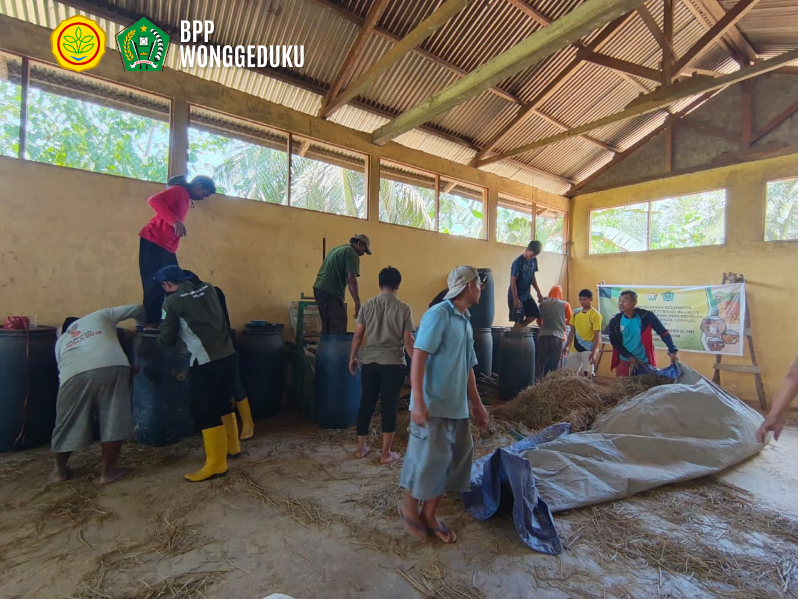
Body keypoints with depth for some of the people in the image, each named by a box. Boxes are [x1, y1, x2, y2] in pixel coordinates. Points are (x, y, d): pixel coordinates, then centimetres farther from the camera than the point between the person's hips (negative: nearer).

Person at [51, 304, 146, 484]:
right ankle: (108, 472, 19)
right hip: (112, 367, -2)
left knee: (67, 423, 22)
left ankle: (60, 470, 42)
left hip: (75, 374, 3)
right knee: (113, 421, 10)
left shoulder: (61, 340, 38)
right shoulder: (101, 315, 33)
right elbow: (137, 308, 30)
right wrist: (144, 324, 48)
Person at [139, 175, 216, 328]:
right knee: (155, 283, -11)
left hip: (168, 247, 9)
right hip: (153, 242, -9)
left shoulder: (188, 200, 20)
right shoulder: (179, 190, -8)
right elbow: (154, 200, -23)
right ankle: (152, 322, -9)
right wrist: (175, 221, -32)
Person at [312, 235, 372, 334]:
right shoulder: (352, 254, -6)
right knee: (338, 329, -7)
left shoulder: (337, 249, 22)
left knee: (327, 328, 15)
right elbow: (351, 280, -16)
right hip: (331, 293, -9)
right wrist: (358, 304, -17)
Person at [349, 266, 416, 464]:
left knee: (366, 404, 14)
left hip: (370, 362, 3)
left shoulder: (367, 305, 0)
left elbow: (358, 335, 2)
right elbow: (408, 341, -7)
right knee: (389, 407, 6)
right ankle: (386, 454, 14)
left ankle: (361, 448, 25)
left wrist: (352, 357, 14)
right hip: (394, 364, -2)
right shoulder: (404, 308, -6)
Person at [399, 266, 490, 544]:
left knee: (451, 460, 12)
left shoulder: (465, 322, 14)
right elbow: (418, 357, -20)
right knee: (429, 458, 1)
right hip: (434, 405, -8)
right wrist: (418, 402, -25)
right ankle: (409, 506, 26)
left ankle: (429, 515, 28)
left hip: (457, 406, 9)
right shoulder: (438, 314, -13)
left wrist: (477, 405, 21)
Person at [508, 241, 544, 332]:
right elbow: (513, 281, -19)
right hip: (516, 295, -7)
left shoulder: (534, 260, 3)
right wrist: (515, 299, -22)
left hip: (526, 294, 7)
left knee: (536, 313, 7)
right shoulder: (518, 262, -18)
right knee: (519, 320, -5)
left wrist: (539, 293, 10)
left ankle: (521, 328, 22)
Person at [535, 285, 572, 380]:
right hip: (557, 337, -1)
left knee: (540, 363, 5)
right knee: (555, 365, 6)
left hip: (543, 336, 1)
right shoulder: (565, 305, 6)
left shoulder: (543, 303, 9)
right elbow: (569, 320, 19)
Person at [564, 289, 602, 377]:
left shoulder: (595, 314, -9)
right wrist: (567, 346, 6)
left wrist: (594, 353, -17)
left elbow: (597, 335, -11)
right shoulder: (576, 312, 7)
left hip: (588, 348, -5)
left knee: (587, 374, -5)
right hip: (575, 348, 5)